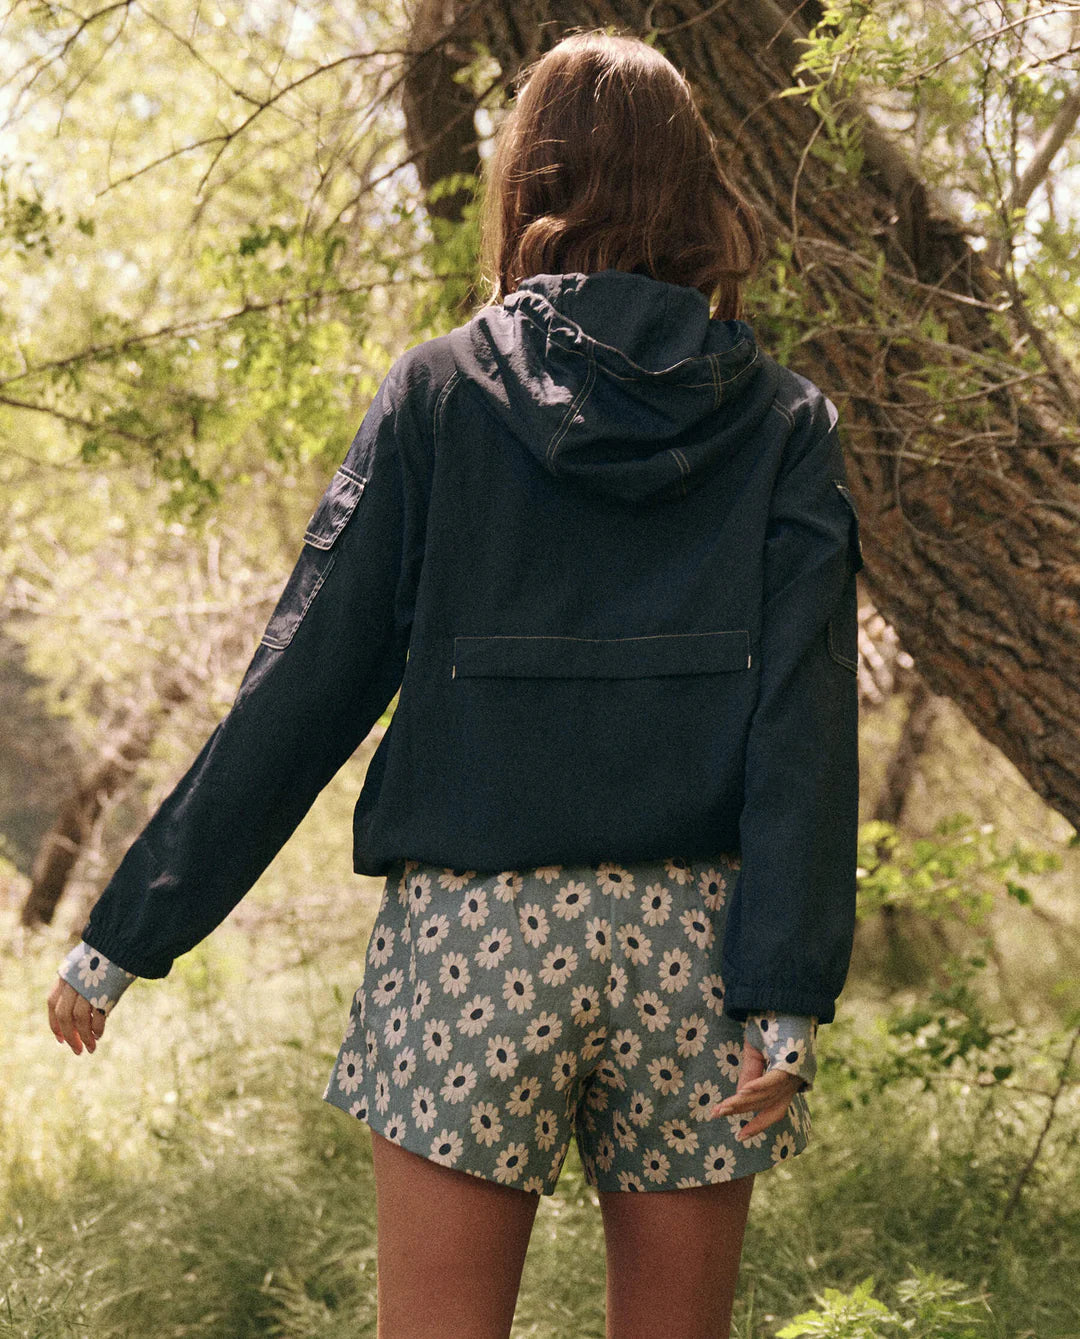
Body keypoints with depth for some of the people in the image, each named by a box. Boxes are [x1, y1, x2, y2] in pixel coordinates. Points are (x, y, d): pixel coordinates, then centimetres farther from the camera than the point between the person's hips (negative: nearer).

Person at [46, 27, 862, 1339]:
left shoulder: (438, 394, 1)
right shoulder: (783, 426, 4)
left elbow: (301, 693, -2)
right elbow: (805, 724, -6)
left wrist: (128, 932, 3)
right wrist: (788, 996, -9)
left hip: (473, 932, -1)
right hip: (690, 934, 2)